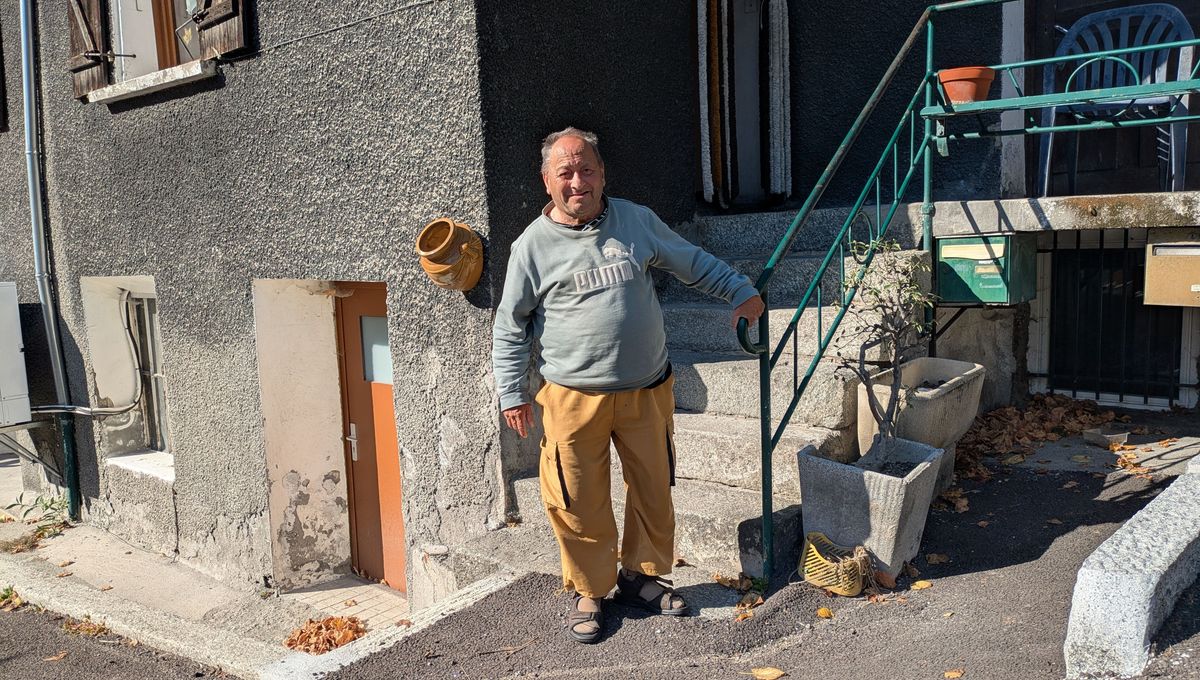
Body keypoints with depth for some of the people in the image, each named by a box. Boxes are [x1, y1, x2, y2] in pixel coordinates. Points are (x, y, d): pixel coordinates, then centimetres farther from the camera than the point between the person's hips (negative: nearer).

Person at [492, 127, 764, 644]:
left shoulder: (636, 220, 2)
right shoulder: (533, 245, -4)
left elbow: (692, 262, 17)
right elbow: (510, 326, 3)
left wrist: (740, 291, 11)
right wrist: (513, 393, -1)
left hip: (647, 391, 3)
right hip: (575, 399, -2)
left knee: (654, 490, 13)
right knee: (580, 503, 4)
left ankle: (642, 576, 35)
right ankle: (589, 592, 25)